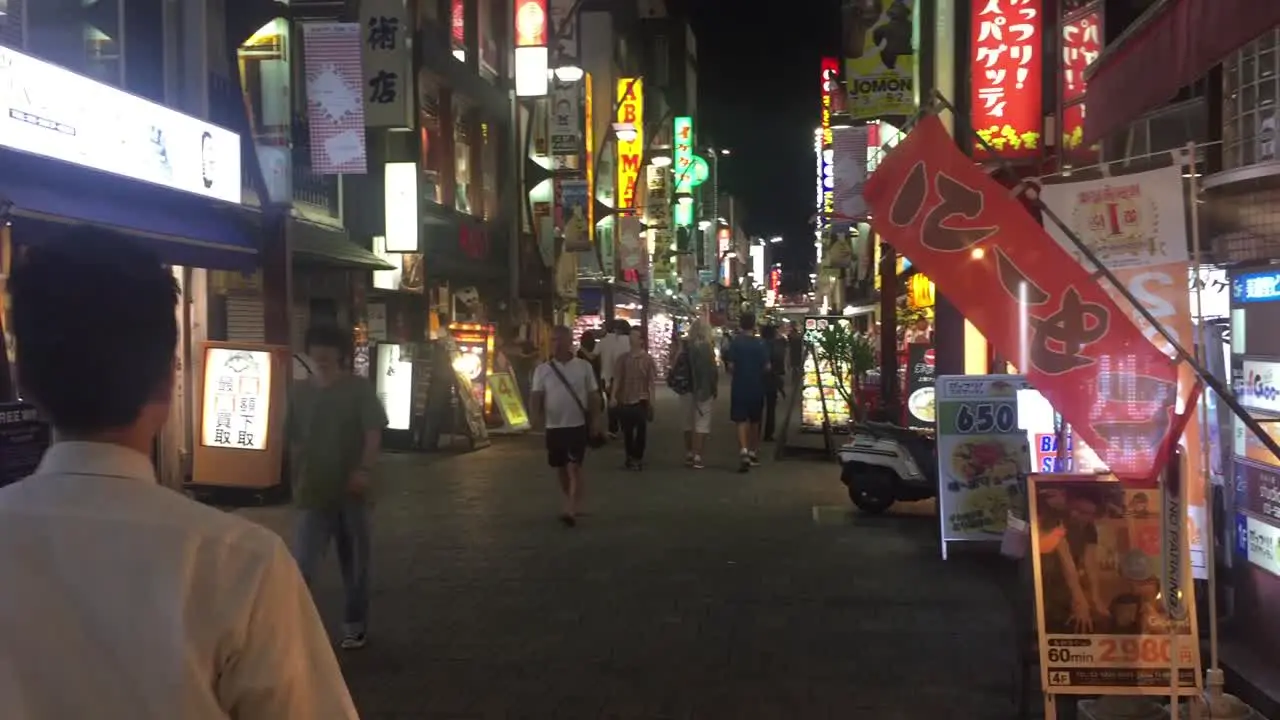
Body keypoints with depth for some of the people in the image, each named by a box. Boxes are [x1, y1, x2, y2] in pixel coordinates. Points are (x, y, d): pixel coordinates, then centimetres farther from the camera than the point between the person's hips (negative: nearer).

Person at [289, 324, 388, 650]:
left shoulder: (360, 389, -3)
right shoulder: (300, 391, 7)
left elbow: (373, 434, -10)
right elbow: (294, 440, 13)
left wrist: (364, 470, -23)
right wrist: (297, 479, 10)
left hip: (350, 490, -2)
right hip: (313, 491, 2)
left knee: (355, 564, 10)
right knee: (302, 567, -7)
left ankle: (355, 625, 25)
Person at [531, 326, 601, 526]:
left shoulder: (584, 367, 0)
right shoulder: (543, 370, 2)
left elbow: (594, 396, 5)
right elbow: (537, 396, -5)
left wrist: (593, 422, 2)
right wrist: (536, 416, -24)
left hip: (578, 425, -3)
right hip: (554, 427, 3)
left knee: (574, 467, -10)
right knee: (560, 469, 13)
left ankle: (571, 512, -13)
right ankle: (571, 506, 31)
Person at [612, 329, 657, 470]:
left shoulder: (648, 359, -3)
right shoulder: (623, 358, 4)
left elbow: (652, 382, -4)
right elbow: (617, 378, 2)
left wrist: (651, 401, -8)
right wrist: (613, 396, -7)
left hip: (641, 400, -2)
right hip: (624, 400, 2)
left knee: (641, 431, 5)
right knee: (627, 431, 9)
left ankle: (638, 458, 17)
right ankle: (630, 457, 25)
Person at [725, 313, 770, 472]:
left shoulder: (735, 342, -8)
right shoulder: (760, 343, -5)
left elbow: (731, 366, -11)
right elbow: (767, 367, -5)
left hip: (739, 386, -2)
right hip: (757, 387, 2)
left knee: (741, 420, -1)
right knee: (754, 420, 17)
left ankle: (744, 451, -21)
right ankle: (753, 453, 28)